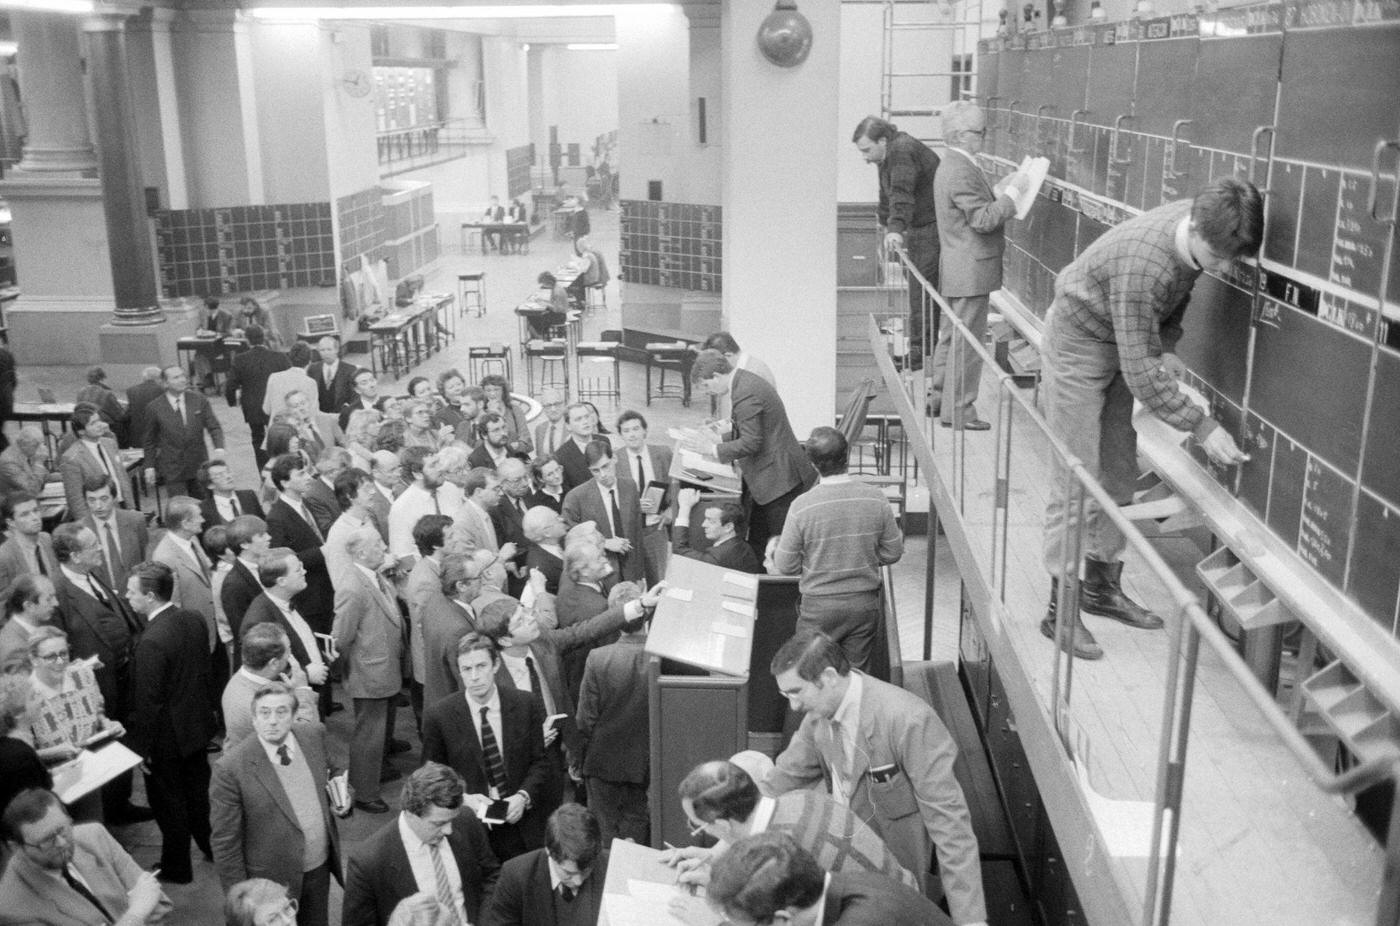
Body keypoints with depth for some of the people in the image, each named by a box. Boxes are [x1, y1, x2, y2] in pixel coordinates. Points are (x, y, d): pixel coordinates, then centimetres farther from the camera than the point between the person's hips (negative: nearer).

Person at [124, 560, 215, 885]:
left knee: (168, 800, 11)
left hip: (166, 736, -7)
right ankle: (214, 846, 39)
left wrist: (141, 747, -14)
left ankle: (176, 867, 26)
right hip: (197, 723, 7)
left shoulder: (151, 642, -29)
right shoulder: (195, 620, -5)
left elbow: (148, 702, -24)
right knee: (199, 789, 23)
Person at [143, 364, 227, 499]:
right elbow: (150, 440, 5)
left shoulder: (199, 400, 0)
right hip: (172, 470, -2)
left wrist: (219, 448, -16)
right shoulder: (154, 408, -4)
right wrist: (149, 466, 2)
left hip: (199, 466, 2)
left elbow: (214, 427, 2)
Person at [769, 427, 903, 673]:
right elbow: (892, 554, 1)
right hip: (865, 605, 2)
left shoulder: (802, 506, -18)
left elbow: (786, 567, -10)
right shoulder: (876, 500, -10)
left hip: (819, 607, -2)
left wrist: (775, 546, 11)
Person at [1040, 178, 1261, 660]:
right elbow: (1140, 375, -33)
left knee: (1118, 476, 12)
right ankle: (1061, 609, 2)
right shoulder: (1143, 264, -37)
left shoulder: (1198, 228, -13)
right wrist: (1202, 427, -29)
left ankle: (1102, 587, 25)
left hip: (1126, 343, 8)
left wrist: (1166, 347, -4)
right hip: (1079, 343, -8)